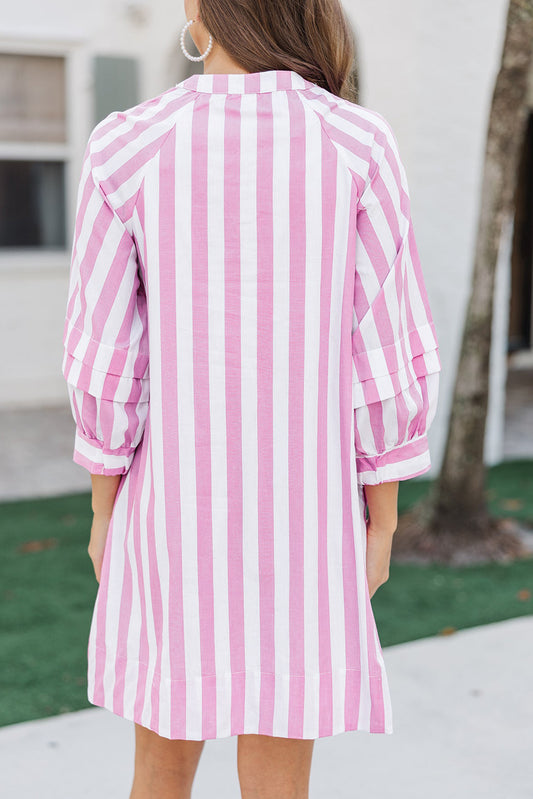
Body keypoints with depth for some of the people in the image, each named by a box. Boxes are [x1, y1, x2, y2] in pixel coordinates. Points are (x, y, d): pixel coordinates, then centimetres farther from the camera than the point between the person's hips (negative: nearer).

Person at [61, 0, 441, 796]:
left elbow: (106, 357, -6)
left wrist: (104, 508, 8)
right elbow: (388, 353, -8)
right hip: (302, 508, 0)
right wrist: (382, 521, 3)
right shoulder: (361, 144, -10)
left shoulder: (125, 148, -10)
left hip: (176, 501, 1)